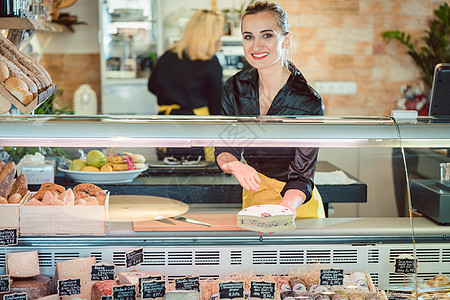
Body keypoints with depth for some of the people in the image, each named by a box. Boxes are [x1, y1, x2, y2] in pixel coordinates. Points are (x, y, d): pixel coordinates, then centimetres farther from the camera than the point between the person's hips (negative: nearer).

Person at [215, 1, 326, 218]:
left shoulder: (309, 103, -17)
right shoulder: (235, 88, -4)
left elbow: (302, 176, -17)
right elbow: (225, 150, 1)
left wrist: (286, 207, -38)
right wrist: (234, 165, -23)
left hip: (295, 203, -3)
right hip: (252, 195, 3)